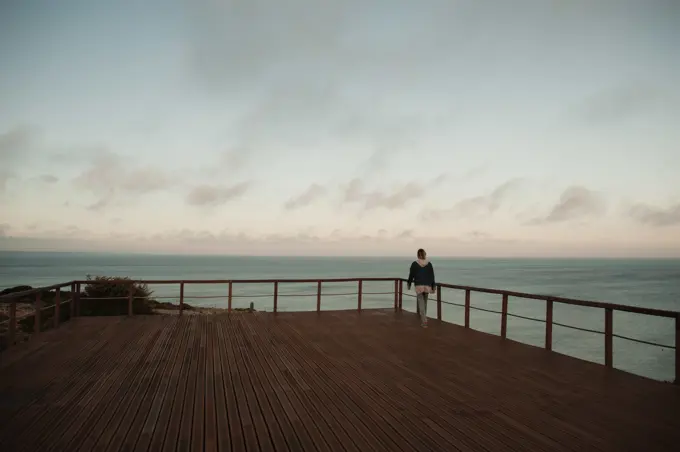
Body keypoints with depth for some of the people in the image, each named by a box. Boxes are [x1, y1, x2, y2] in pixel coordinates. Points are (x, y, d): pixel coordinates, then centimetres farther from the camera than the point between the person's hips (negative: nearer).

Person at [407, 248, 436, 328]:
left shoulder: (414, 263, -5)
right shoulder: (429, 263, 1)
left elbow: (411, 275, 1)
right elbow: (432, 276, 2)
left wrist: (409, 284, 17)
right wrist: (433, 287, 7)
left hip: (419, 286, -3)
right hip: (427, 286, 3)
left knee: (421, 304, -2)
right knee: (424, 303, 21)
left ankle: (424, 322, -12)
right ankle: (423, 318, 33)